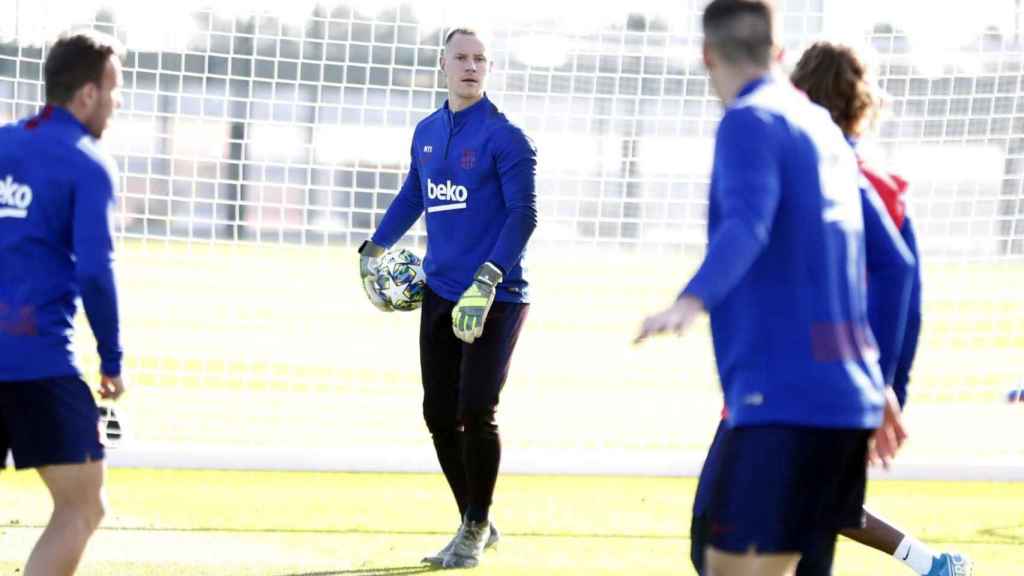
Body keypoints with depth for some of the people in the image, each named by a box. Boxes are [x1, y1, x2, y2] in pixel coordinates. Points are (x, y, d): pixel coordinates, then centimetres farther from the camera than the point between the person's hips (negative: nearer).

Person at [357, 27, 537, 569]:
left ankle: (475, 529, 10)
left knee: (474, 413, -8)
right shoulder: (427, 132, 10)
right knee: (439, 415, 7)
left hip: (494, 298, -6)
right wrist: (373, 251, 21)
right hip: (440, 294, 7)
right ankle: (473, 524, 23)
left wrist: (487, 280, -25)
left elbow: (522, 214, -16)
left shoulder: (504, 137, -10)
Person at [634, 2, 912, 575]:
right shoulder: (825, 131, 18)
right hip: (849, 395, 9)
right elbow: (895, 266, 24)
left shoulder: (751, 122, -6)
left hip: (782, 397, -9)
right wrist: (880, 384, 33)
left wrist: (692, 301, -42)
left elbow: (747, 225, -26)